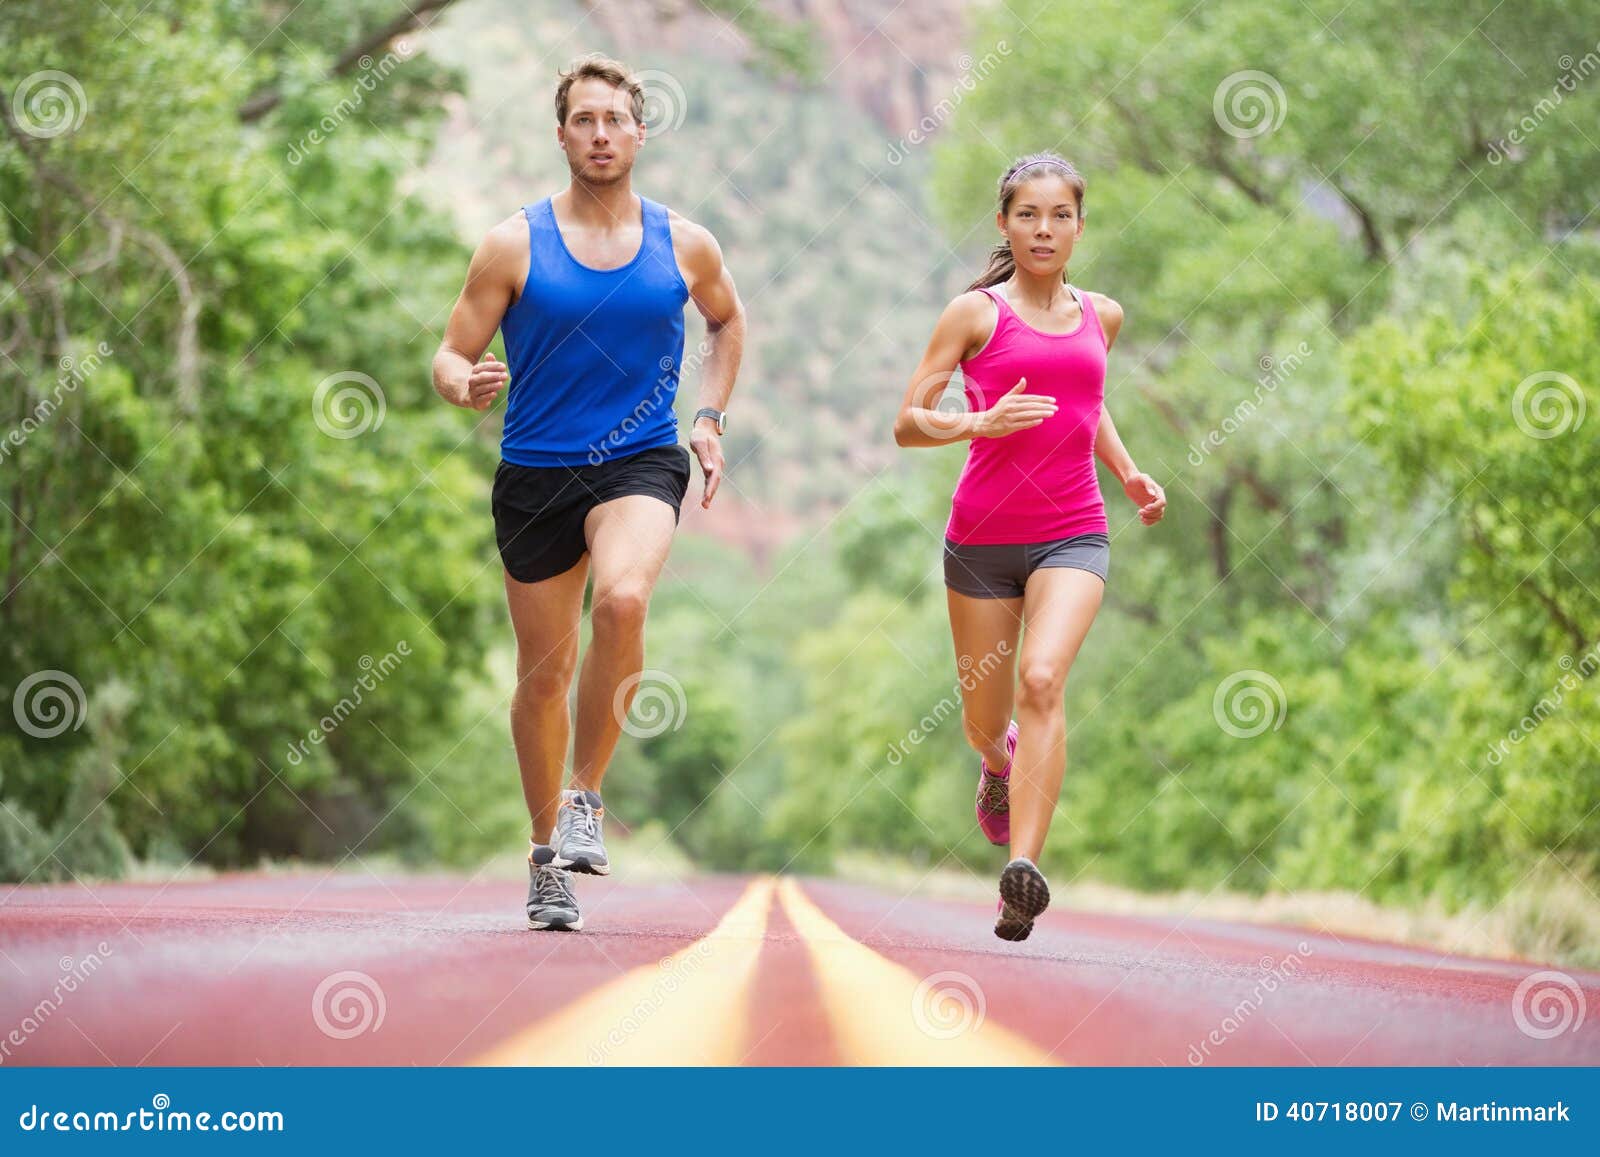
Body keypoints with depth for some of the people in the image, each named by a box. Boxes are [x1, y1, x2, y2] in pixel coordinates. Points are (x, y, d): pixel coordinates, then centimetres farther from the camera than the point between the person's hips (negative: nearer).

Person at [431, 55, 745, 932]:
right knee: (545, 671, 6)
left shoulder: (684, 245, 4)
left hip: (641, 463, 0)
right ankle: (547, 853, 25)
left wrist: (709, 418, 13)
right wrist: (468, 385, -24)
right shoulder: (515, 244, -1)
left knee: (623, 597, -31)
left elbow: (727, 323, 25)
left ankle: (586, 795, -14)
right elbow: (450, 358, 0)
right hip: (535, 472, 0)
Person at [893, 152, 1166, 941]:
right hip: (982, 535, -1)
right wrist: (979, 423, -20)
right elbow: (907, 423, -2)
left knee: (1042, 679, -25)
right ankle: (1000, 763, 49)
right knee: (984, 722, 9)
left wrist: (1129, 474, 16)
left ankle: (1023, 869, -32)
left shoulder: (1100, 316, 11)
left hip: (1073, 534, 1)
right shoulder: (976, 312, -1)